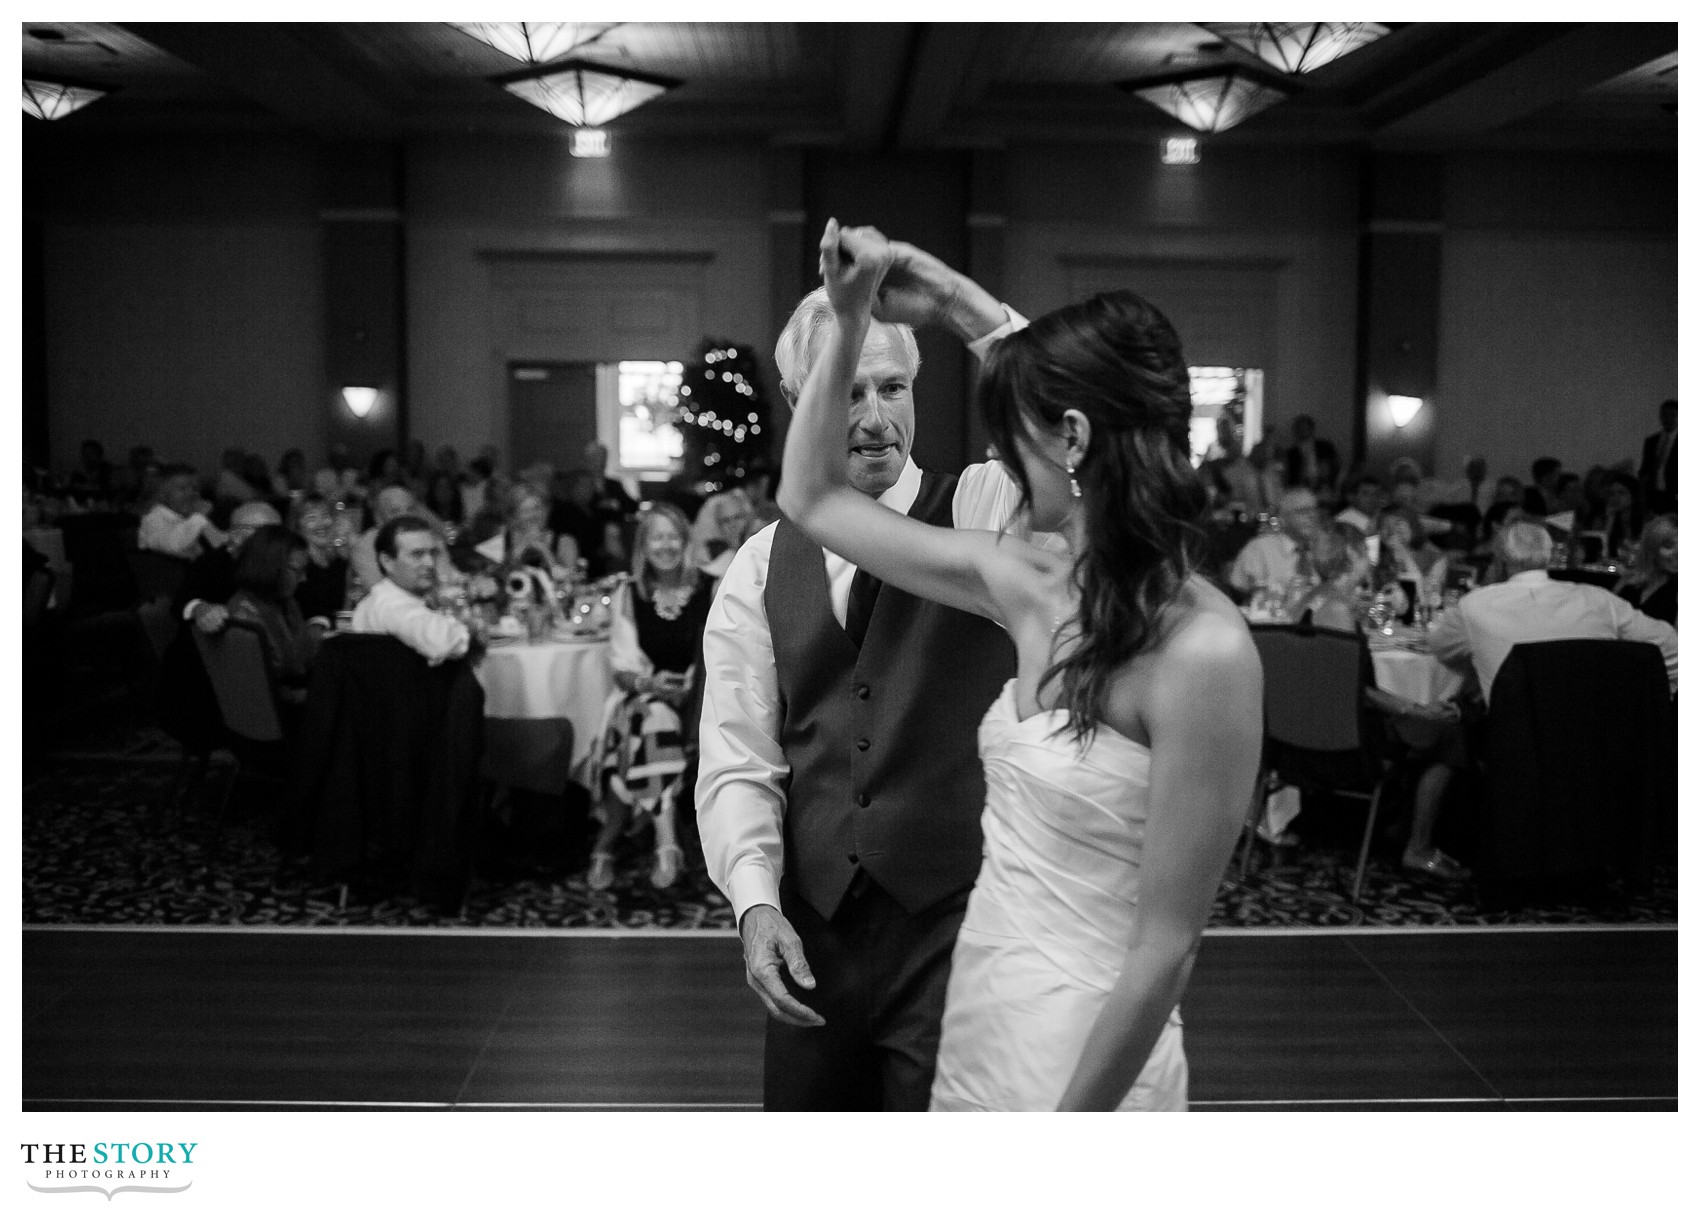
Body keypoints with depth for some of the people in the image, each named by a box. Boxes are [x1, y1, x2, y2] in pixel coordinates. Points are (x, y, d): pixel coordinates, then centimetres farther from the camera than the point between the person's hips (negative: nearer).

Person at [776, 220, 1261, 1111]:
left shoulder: (1203, 651, -22)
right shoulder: (1036, 592, 0)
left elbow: (1165, 947, -19)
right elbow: (811, 499, 9)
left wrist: (1067, 1130, -15)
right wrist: (850, 319, 4)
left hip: (1085, 1058, -7)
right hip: (980, 1020, 7)